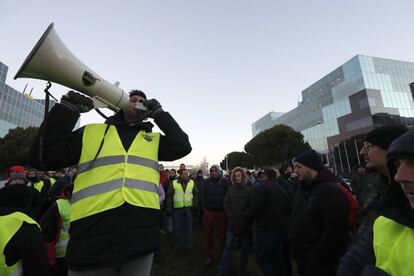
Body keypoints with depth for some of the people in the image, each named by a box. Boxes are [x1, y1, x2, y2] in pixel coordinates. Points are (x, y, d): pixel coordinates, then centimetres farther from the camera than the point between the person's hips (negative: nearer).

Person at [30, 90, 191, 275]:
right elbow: (44, 159, 4)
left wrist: (159, 113, 2)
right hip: (92, 232, -1)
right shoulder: (90, 131, 10)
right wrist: (67, 110, -2)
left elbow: (182, 147, -1)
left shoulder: (154, 139, 13)